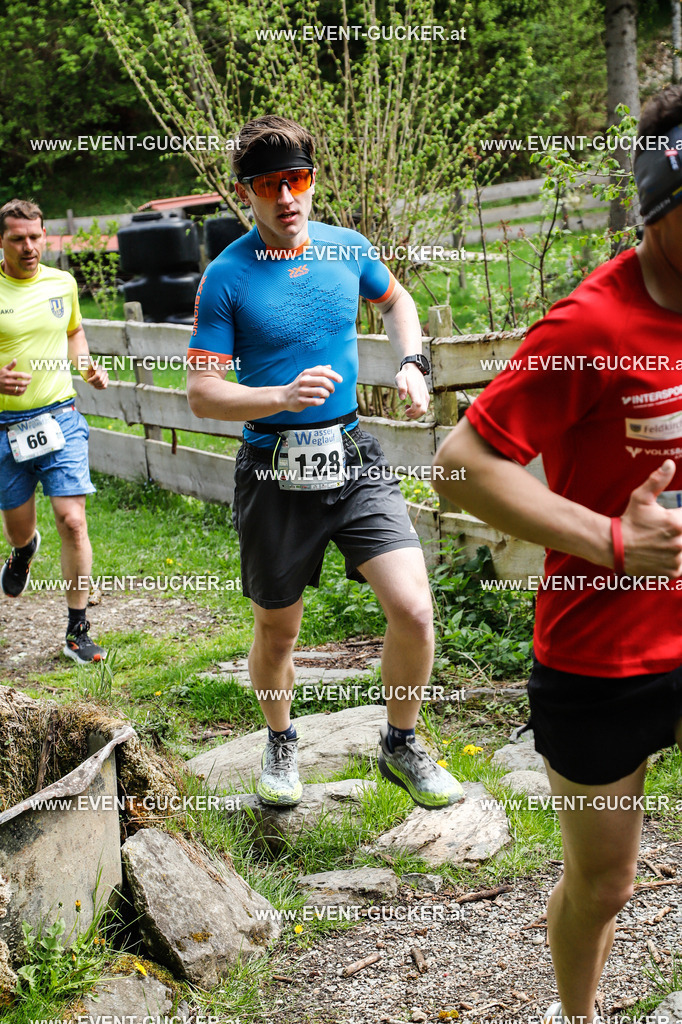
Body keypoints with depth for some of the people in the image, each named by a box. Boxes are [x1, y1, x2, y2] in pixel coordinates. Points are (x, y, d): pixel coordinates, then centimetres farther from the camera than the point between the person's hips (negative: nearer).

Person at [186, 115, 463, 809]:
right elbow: (202, 394, -10)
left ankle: (400, 747, 15)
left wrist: (412, 364, 8)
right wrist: (283, 396, -25)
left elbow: (395, 301, 25)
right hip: (274, 473, -2)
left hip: (354, 461, 2)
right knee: (276, 629, 13)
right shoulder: (226, 277, -8)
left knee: (413, 609, -11)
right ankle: (280, 744, 42)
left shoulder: (348, 248, 3)